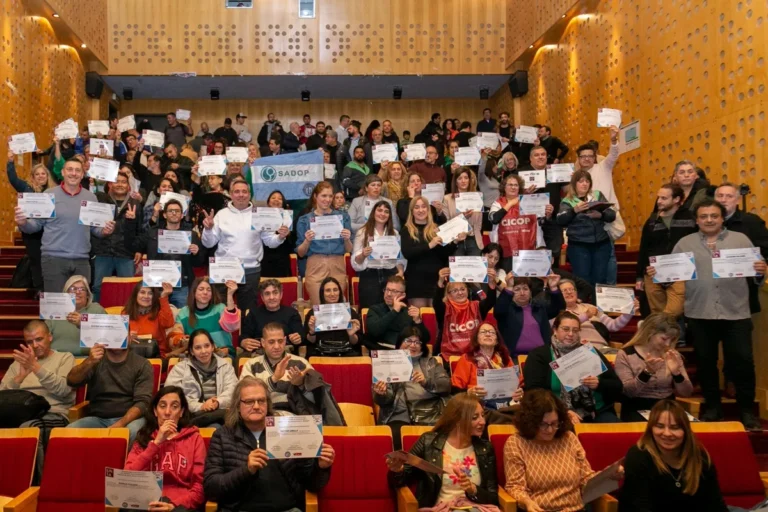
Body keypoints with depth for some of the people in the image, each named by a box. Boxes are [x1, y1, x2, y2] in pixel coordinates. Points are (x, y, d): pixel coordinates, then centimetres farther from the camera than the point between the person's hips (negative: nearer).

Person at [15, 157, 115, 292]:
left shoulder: (91, 197, 8)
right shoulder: (49, 195, 1)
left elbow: (95, 228, 13)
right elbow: (36, 225, 2)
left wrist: (104, 231, -8)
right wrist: (23, 223, -19)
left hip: (82, 260, 3)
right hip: (53, 258, -3)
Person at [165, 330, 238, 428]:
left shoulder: (225, 365, 20)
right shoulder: (180, 367, 15)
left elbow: (232, 391, 6)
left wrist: (218, 403, -18)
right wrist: (200, 407, -15)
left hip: (219, 412, 2)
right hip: (192, 415, -2)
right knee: (214, 428, -38)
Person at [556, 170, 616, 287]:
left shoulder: (598, 195, 11)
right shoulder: (567, 201, 4)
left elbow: (612, 215, 4)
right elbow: (561, 221, -11)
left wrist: (601, 215, -17)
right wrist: (575, 210, -26)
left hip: (601, 244, 2)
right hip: (578, 245, -2)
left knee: (600, 279, 5)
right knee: (583, 279, -2)